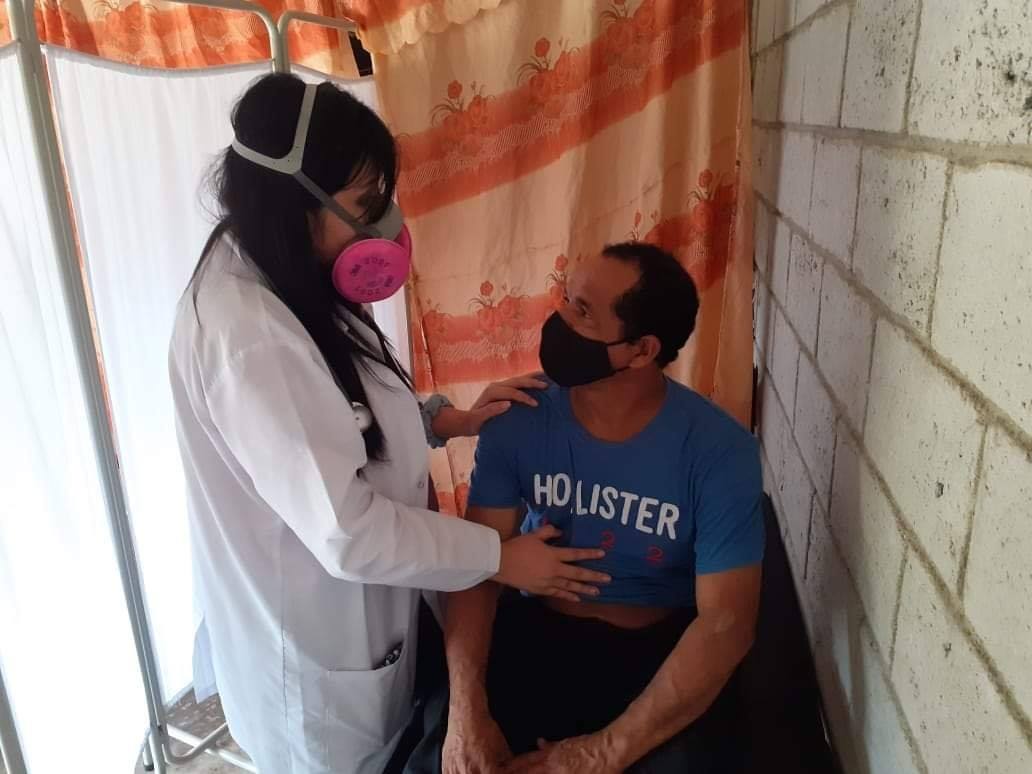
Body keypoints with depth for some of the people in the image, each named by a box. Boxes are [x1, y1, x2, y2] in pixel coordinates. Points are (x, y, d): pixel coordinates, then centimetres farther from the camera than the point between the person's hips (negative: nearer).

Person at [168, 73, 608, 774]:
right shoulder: (244, 333, -34)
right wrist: (499, 557, -21)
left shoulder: (282, 281, -3)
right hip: (312, 642, -8)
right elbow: (345, 532, -31)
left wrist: (451, 419, -3)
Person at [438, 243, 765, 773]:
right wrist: (466, 710, -25)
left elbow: (726, 623, -19)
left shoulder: (720, 451, -18)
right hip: (536, 633, 2)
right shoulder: (516, 421, -11)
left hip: (661, 649, -1)